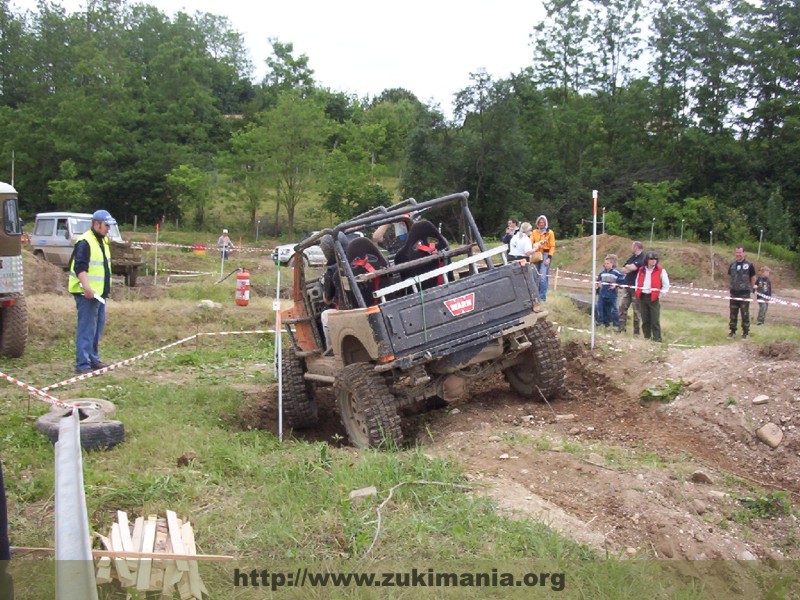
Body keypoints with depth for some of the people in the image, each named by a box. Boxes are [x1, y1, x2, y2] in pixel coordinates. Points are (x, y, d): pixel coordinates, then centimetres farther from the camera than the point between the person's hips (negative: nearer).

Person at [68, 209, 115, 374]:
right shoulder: (85, 242, -16)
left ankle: (93, 359, 27)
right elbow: (80, 268, -24)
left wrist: (105, 289, 25)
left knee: (98, 327, 16)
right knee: (86, 329, -8)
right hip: (87, 293, -10)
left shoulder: (103, 241, 15)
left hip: (99, 293, 10)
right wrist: (87, 288, -34)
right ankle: (83, 364, -5)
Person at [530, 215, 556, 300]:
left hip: (545, 255, -3)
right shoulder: (534, 232, 10)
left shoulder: (550, 232, 1)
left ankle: (542, 297, -6)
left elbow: (552, 246, -2)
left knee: (543, 277, -11)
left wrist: (549, 258, -11)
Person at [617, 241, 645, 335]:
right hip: (627, 286, 8)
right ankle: (621, 328, 7)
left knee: (637, 309, 0)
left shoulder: (643, 258, -10)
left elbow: (632, 267, -23)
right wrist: (629, 268, -7)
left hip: (636, 287, -7)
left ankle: (636, 331, 7)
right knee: (622, 307, 3)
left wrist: (627, 267, -2)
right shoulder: (632, 257, 15)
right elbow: (623, 270, 13)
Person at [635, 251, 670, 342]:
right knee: (645, 319, 9)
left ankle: (657, 338, -3)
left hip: (653, 298, -4)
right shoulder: (641, 270, 10)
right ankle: (647, 337, 17)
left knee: (655, 320, -7)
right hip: (642, 297, 4)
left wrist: (660, 295, -5)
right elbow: (638, 282, 24)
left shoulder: (661, 270, -3)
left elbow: (666, 285, 0)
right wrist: (637, 292, 12)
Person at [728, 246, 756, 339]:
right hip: (733, 293, 4)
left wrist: (750, 288, 6)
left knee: (745, 314, 0)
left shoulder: (749, 265, -6)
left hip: (744, 294, -4)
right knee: (733, 314, 9)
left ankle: (745, 332, 8)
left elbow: (753, 278, 2)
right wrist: (733, 287, 13)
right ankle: (733, 331, 17)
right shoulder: (732, 264, 7)